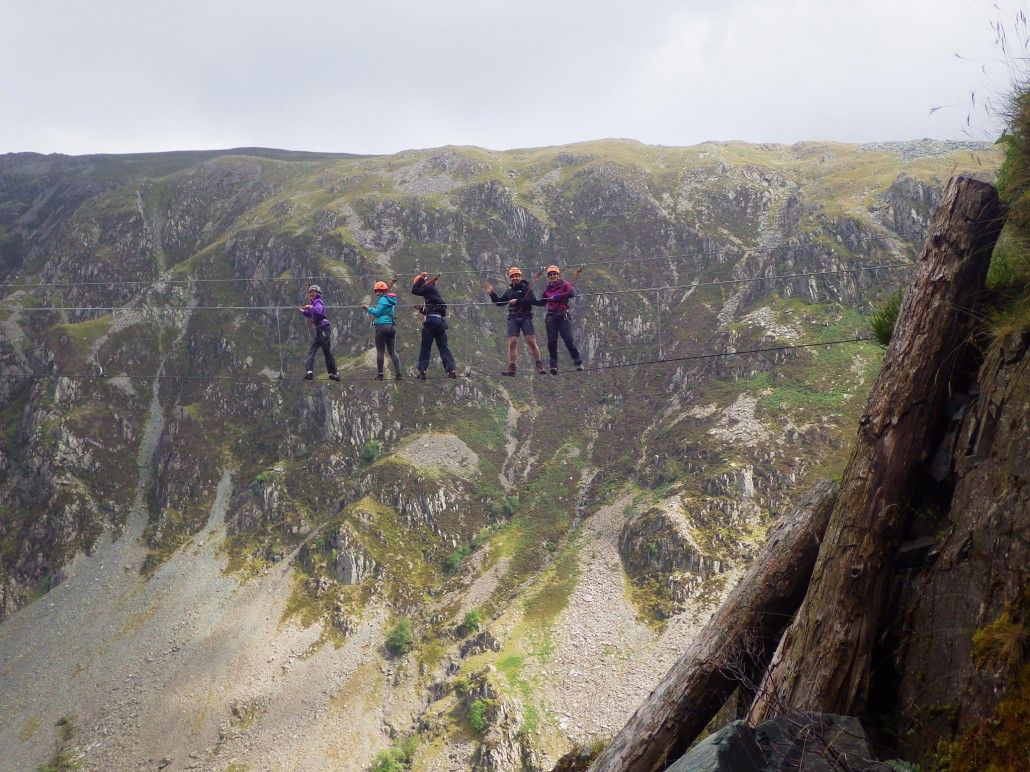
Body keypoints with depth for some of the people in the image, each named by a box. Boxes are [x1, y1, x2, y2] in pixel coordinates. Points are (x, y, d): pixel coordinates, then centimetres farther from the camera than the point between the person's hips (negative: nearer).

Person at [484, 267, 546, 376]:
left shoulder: (526, 288, 4)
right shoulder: (509, 291, 21)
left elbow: (532, 300, -12)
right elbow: (499, 302, 28)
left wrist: (517, 301, -15)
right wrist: (492, 294, 14)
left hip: (526, 318, -4)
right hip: (513, 319, 4)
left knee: (532, 342, -9)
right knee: (512, 343, -6)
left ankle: (539, 366, -2)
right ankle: (511, 368, -4)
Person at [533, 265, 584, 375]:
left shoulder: (565, 284, 4)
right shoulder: (547, 289, 17)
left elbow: (572, 293, -17)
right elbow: (542, 302, 29)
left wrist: (557, 297, -19)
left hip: (563, 316, -4)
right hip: (551, 317, 4)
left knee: (568, 340, -11)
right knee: (551, 341, -5)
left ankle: (578, 362, -3)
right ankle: (553, 365, -1)